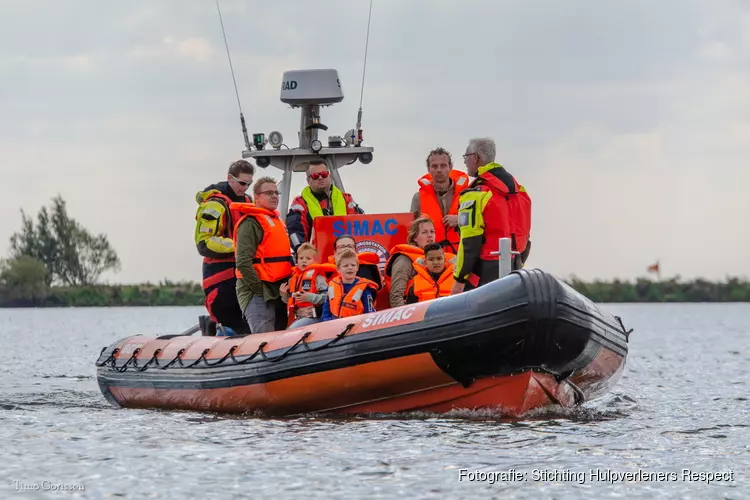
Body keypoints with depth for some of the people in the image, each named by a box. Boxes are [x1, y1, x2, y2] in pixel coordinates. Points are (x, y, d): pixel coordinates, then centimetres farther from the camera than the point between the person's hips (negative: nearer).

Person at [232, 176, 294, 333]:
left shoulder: (277, 220, 20)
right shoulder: (250, 222, -10)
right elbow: (243, 262, -19)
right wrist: (259, 289, -19)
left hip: (278, 292, 10)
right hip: (258, 293, -10)